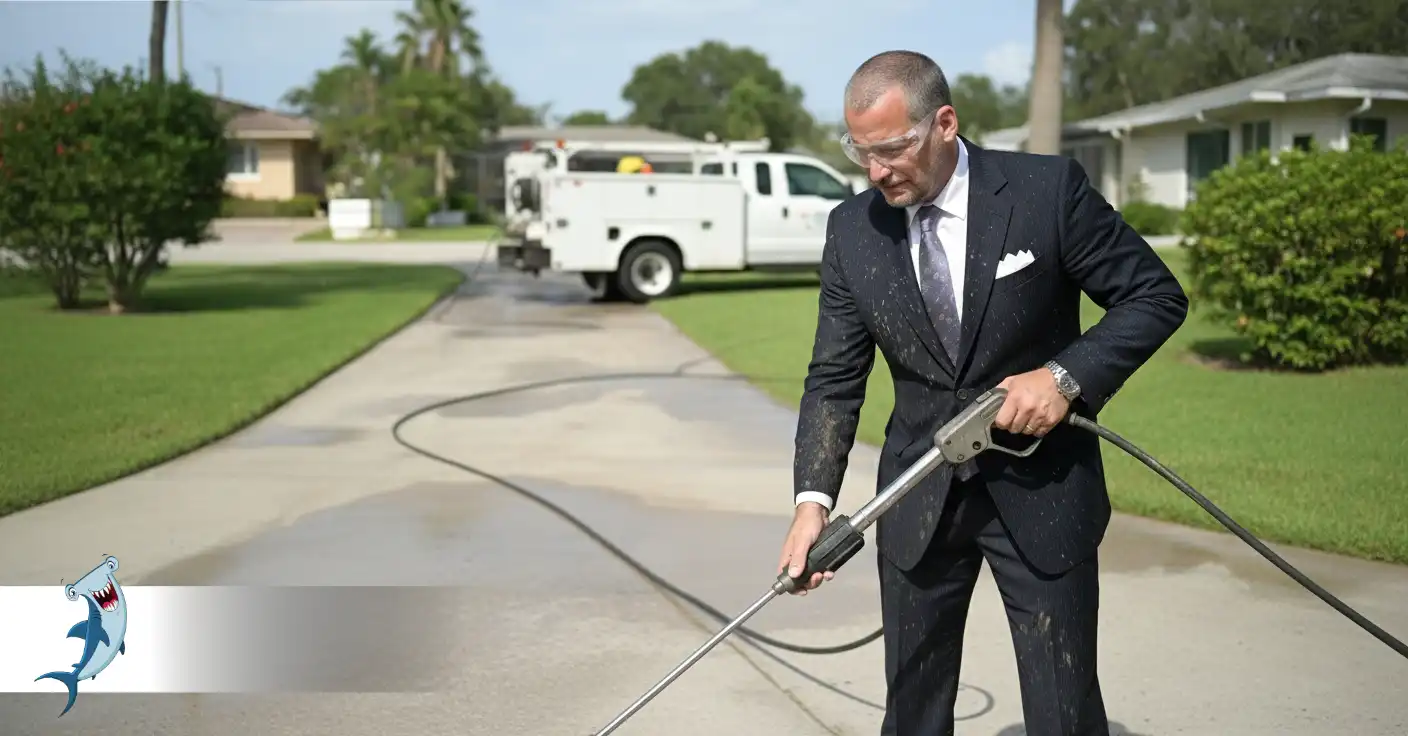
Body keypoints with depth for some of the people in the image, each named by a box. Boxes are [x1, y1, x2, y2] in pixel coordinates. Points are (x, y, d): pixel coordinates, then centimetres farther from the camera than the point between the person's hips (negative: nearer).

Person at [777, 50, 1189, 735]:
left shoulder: (1049, 189, -13)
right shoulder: (852, 229, -3)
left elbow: (1158, 296, -5)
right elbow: (834, 378, -1)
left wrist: (1067, 376, -20)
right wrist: (813, 499, -14)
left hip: (1041, 490, -3)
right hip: (919, 496, 3)